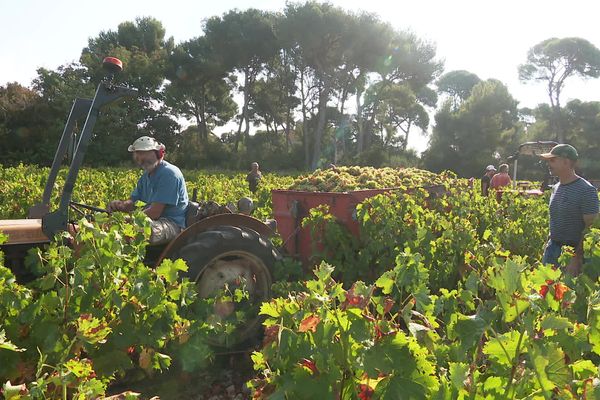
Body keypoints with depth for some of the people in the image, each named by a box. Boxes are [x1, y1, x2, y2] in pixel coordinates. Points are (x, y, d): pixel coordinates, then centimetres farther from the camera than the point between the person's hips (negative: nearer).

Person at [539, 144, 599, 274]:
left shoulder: (586, 190, -15)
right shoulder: (555, 188, 7)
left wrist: (577, 259, -21)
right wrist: (548, 245, 14)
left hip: (573, 251, -7)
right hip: (552, 248, 7)